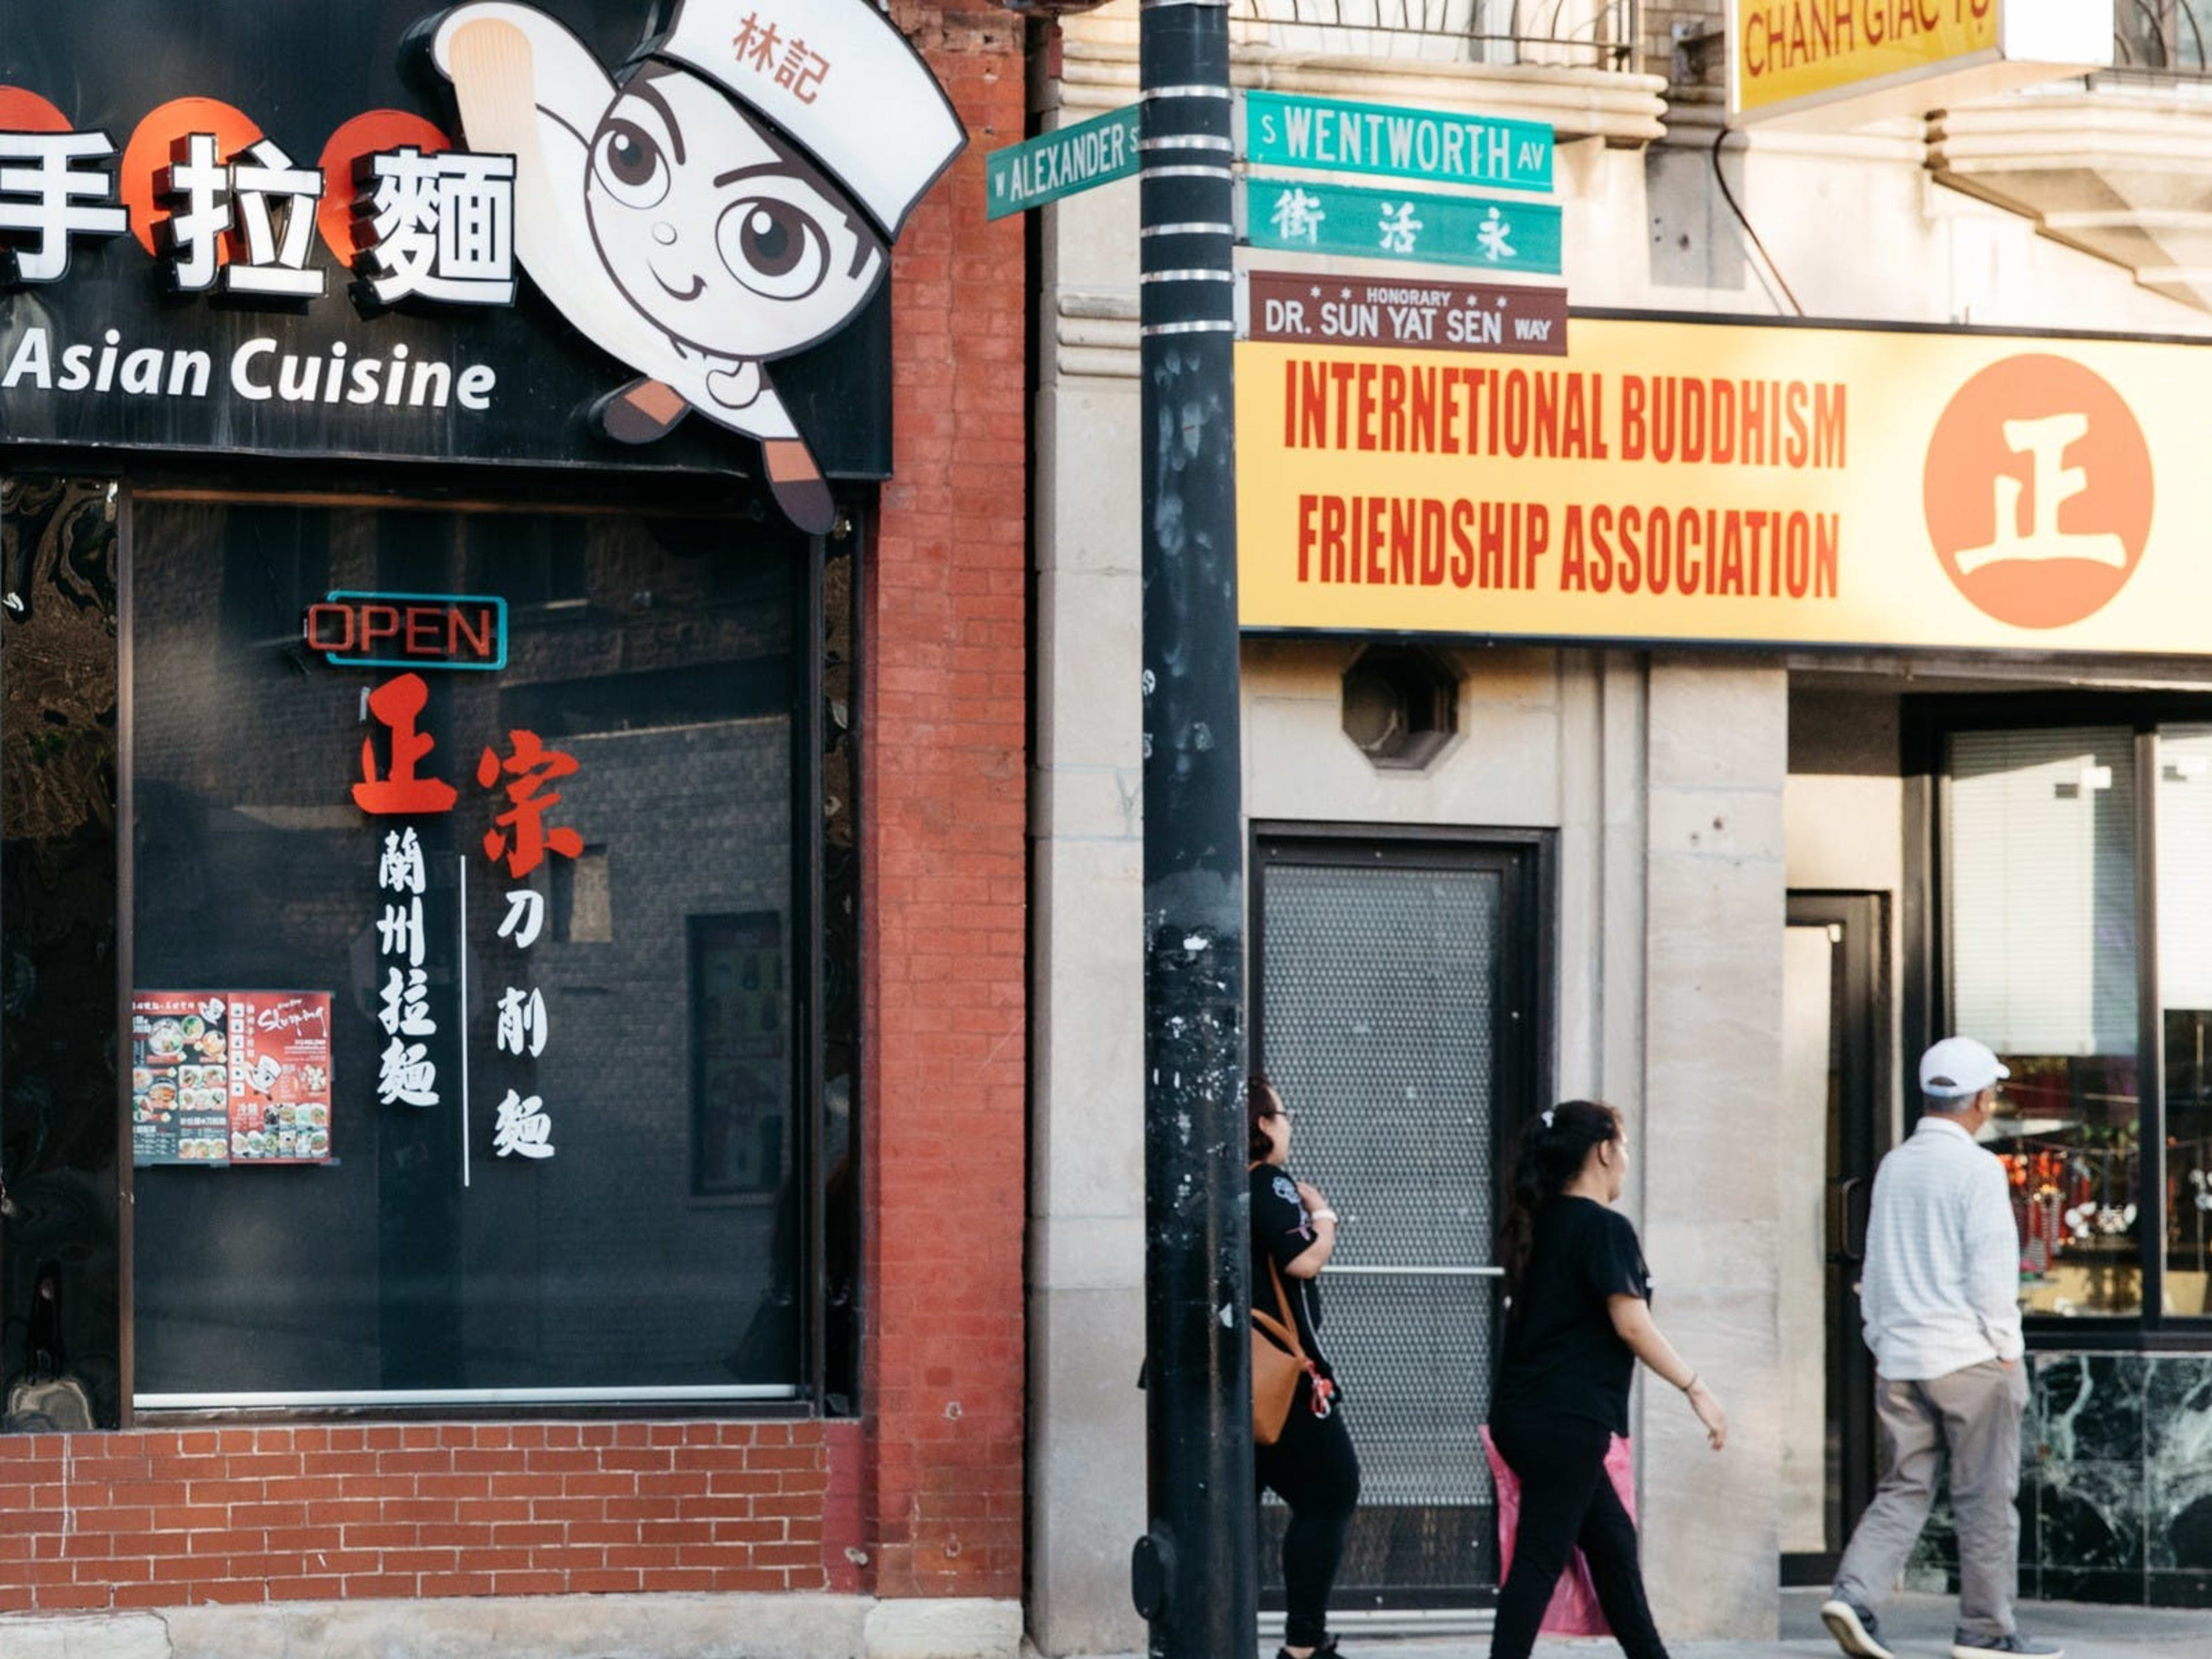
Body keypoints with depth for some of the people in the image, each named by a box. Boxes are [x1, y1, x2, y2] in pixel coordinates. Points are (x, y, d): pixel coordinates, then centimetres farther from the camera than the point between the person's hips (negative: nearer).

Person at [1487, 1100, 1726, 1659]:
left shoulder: (1539, 1225, 13)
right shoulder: (1605, 1228, -12)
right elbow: (1632, 1325, -15)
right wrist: (1696, 1389, -11)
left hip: (1523, 1416, 9)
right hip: (1566, 1419, -9)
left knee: (1611, 1540, 16)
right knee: (1541, 1560, -8)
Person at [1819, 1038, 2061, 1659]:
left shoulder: (1893, 1167, 10)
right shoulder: (1977, 1169, -10)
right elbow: (1992, 1269, -12)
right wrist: (2006, 1349, -5)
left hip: (1901, 1356, 6)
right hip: (1969, 1357, -6)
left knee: (1903, 1490, 8)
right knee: (1986, 1497, 3)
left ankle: (1854, 1594, -10)